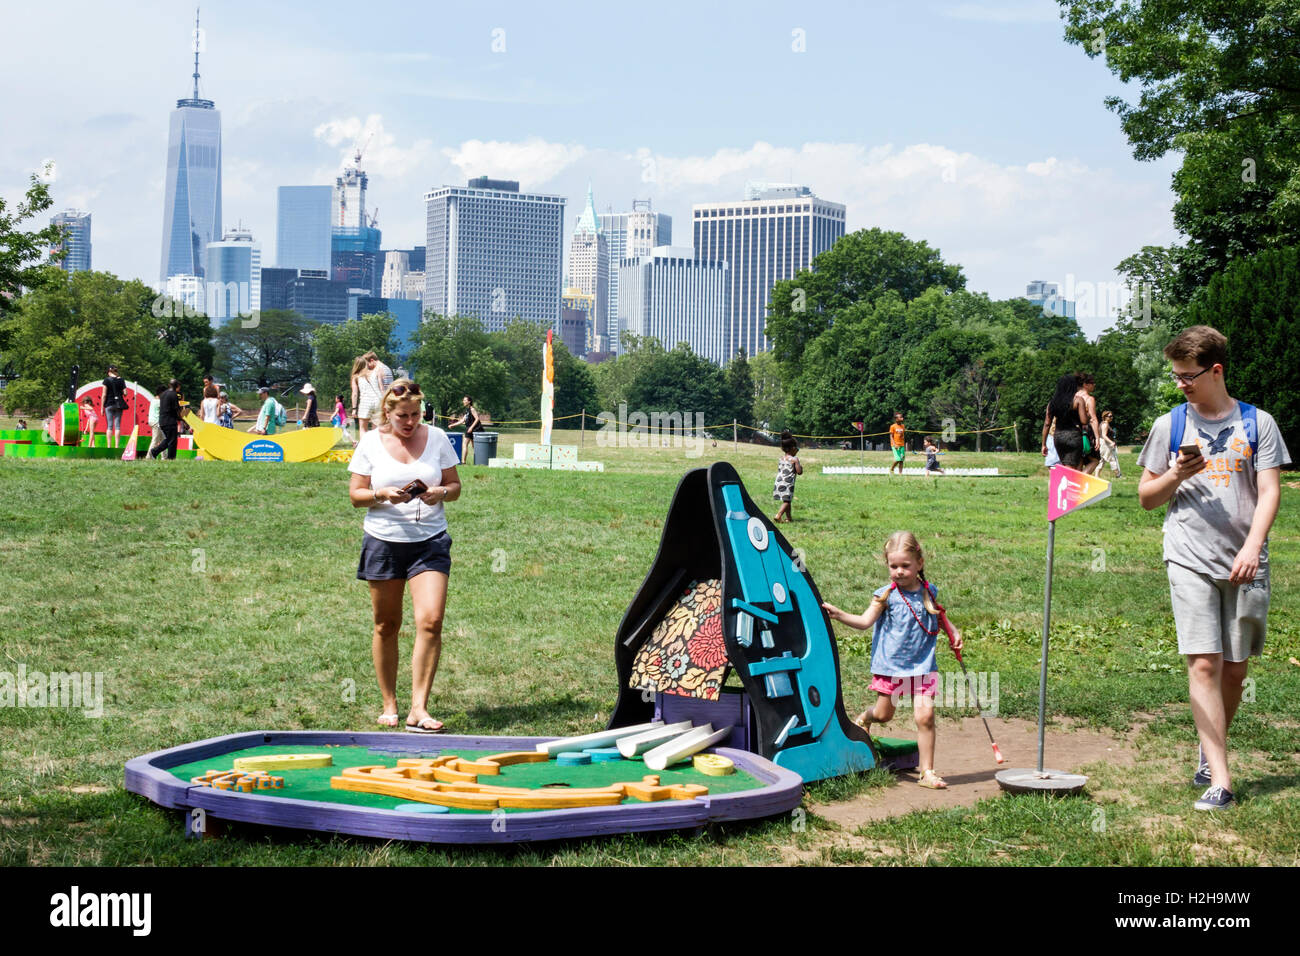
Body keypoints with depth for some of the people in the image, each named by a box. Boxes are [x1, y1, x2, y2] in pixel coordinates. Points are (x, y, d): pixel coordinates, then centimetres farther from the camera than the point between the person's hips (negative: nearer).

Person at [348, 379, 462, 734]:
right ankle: (389, 704, 21)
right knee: (386, 626, 7)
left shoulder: (437, 438, 3)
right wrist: (383, 494, -16)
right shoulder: (370, 442, 2)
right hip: (383, 541, 0)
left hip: (430, 541, 0)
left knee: (431, 621, -15)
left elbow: (455, 485, 10)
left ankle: (419, 708, -12)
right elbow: (355, 494, 3)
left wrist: (441, 493, -13)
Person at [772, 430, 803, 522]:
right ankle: (778, 515, -21)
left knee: (787, 500, 16)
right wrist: (801, 467, 10)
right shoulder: (794, 459, -9)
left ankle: (788, 517, 21)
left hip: (779, 481, 7)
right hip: (788, 483, -7)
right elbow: (799, 472, -11)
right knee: (787, 501, -5)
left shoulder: (781, 458, 10)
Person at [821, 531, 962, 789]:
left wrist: (952, 631, 12)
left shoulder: (929, 592, 3)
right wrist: (840, 615, -28)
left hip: (922, 665, 1)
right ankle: (864, 718, 50)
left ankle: (927, 771, 1)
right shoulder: (887, 594, -8)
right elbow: (865, 621, -15)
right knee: (883, 714, 12)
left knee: (925, 715, -9)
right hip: (890, 664, -1)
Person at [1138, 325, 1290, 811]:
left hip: (1245, 564, 1)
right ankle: (1219, 780, -11)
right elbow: (1146, 498, 15)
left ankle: (1208, 753, 28)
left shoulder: (1257, 423, 6)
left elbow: (1269, 491, 0)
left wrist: (1252, 546, -15)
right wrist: (1177, 475, -5)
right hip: (1190, 560, 0)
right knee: (1204, 664, -11)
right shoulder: (1170, 425, 10)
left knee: (1235, 669, 6)